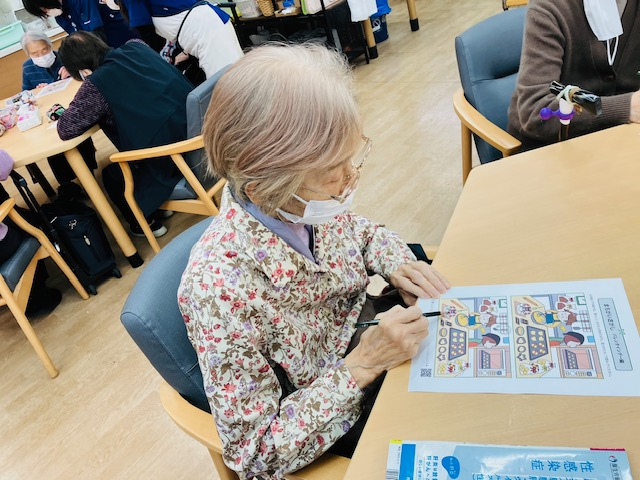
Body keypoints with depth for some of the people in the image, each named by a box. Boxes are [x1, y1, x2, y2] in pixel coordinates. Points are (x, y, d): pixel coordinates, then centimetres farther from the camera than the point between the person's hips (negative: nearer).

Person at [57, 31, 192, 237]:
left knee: (111, 175, 21)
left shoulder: (95, 85, -14)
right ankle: (162, 205, 45)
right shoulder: (136, 46, 5)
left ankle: (145, 223, 36)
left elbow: (65, 129, -6)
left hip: (169, 161, -7)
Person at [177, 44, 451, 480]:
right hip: (333, 422, -5)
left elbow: (360, 231, 6)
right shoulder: (219, 290, -36)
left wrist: (398, 265, -15)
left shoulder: (310, 201, -19)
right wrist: (361, 365, -32)